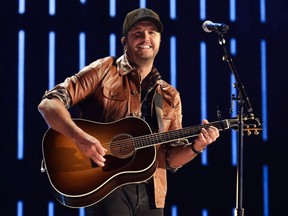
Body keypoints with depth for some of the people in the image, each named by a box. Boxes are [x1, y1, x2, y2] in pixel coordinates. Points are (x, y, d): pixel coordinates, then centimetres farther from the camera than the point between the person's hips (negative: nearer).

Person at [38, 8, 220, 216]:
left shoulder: (169, 97, 15)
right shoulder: (104, 70, 1)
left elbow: (170, 158, 13)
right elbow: (49, 103, -7)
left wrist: (195, 147, -6)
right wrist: (80, 137, -22)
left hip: (150, 193, 5)